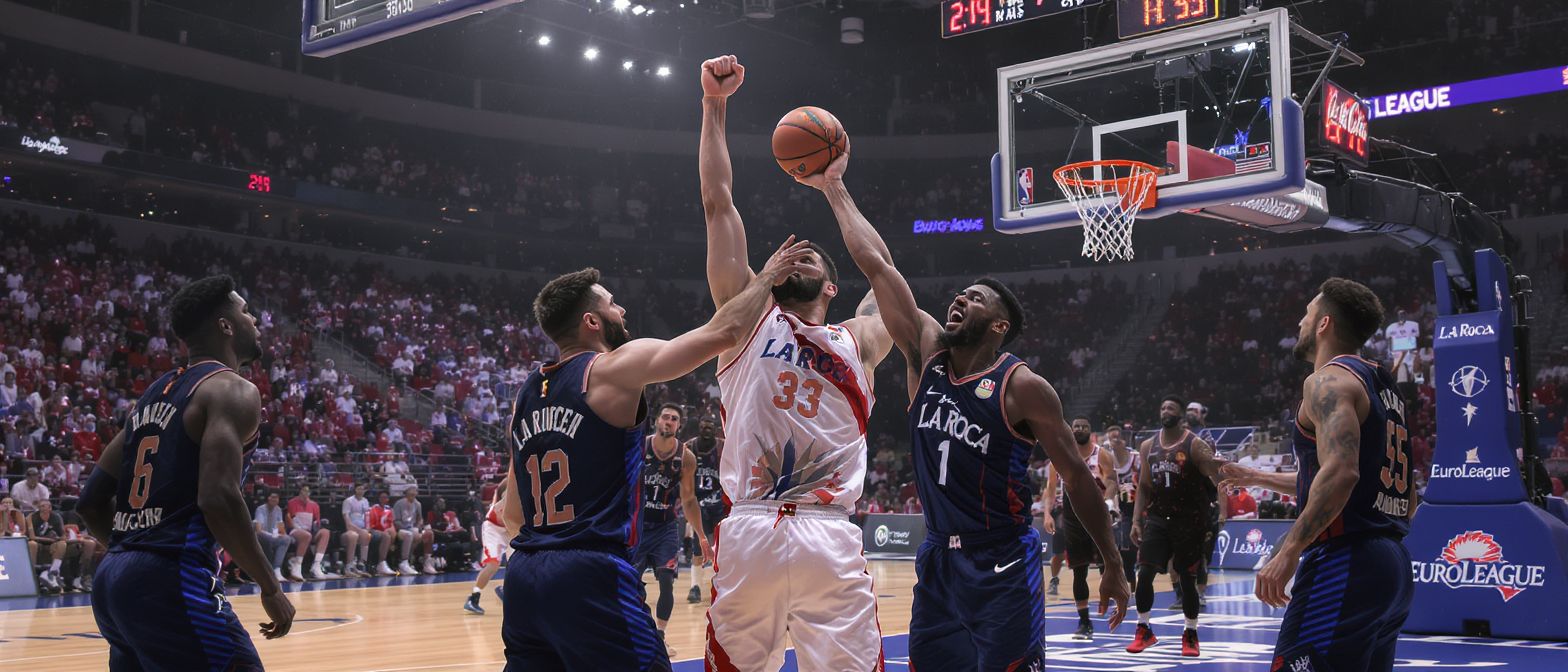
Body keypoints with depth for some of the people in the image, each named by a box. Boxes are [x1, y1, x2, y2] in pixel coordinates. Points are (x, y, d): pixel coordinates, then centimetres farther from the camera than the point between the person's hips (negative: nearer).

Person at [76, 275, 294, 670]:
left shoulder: (154, 394, 19)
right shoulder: (232, 390, -7)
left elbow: (92, 500, 19)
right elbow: (219, 499, -21)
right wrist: (270, 587, -11)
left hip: (111, 579, 9)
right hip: (173, 582, -9)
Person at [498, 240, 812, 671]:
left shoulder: (526, 394, 15)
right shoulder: (614, 369, -5)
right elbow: (725, 331, -8)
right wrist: (768, 276, 8)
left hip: (523, 575, 8)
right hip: (590, 575, -8)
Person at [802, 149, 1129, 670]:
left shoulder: (1022, 387, -10)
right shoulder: (926, 353, 4)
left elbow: (1075, 474, -4)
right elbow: (877, 263, 3)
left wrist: (1113, 565, -2)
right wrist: (834, 188, 4)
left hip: (1003, 567, -5)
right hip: (939, 560, 6)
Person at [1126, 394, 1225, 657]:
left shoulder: (1195, 445, -8)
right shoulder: (1148, 446, 7)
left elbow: (1218, 479, -14)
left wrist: (1214, 467, -37)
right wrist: (1136, 520, 6)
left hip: (1189, 520, -3)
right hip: (1158, 517, 4)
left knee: (1187, 579, 3)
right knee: (1144, 573, -5)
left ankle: (1190, 635, 19)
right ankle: (1144, 631, 9)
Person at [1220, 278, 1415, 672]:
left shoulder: (1328, 380, -9)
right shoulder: (1383, 386, 21)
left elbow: (1340, 473, -25)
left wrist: (1290, 549, -25)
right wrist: (1259, 480, 34)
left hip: (1344, 564, -10)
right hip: (1393, 563, 10)